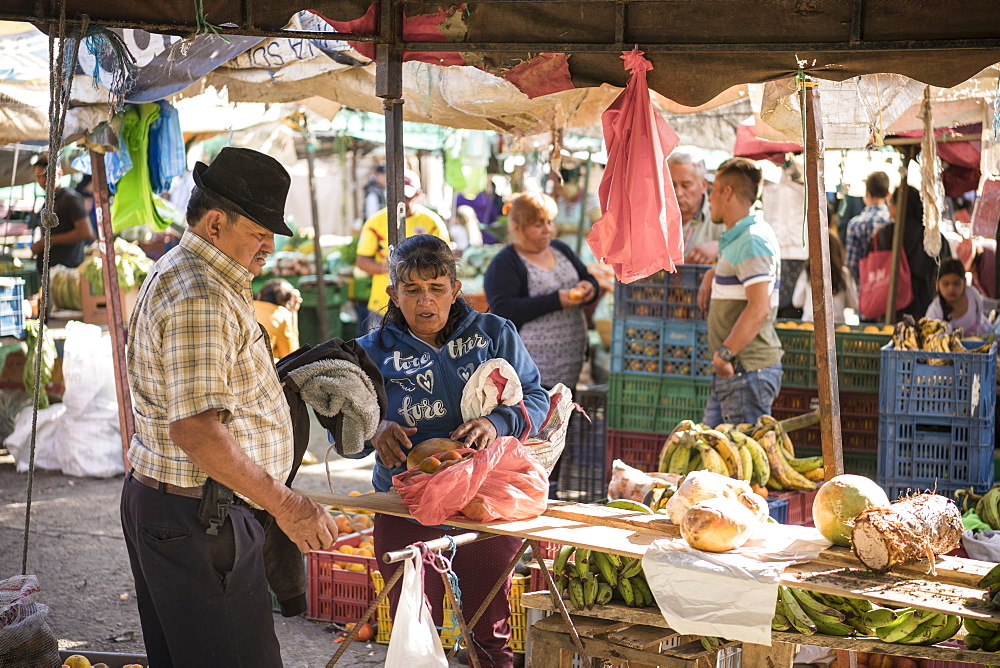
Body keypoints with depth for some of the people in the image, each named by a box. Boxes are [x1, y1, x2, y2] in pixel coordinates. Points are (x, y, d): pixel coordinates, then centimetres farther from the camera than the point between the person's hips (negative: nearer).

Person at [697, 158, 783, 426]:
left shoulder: (752, 240, -16)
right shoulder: (738, 238, 18)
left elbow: (759, 308, -26)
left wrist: (725, 353, -25)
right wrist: (712, 274, 20)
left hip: (748, 370, -11)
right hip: (730, 372, 11)